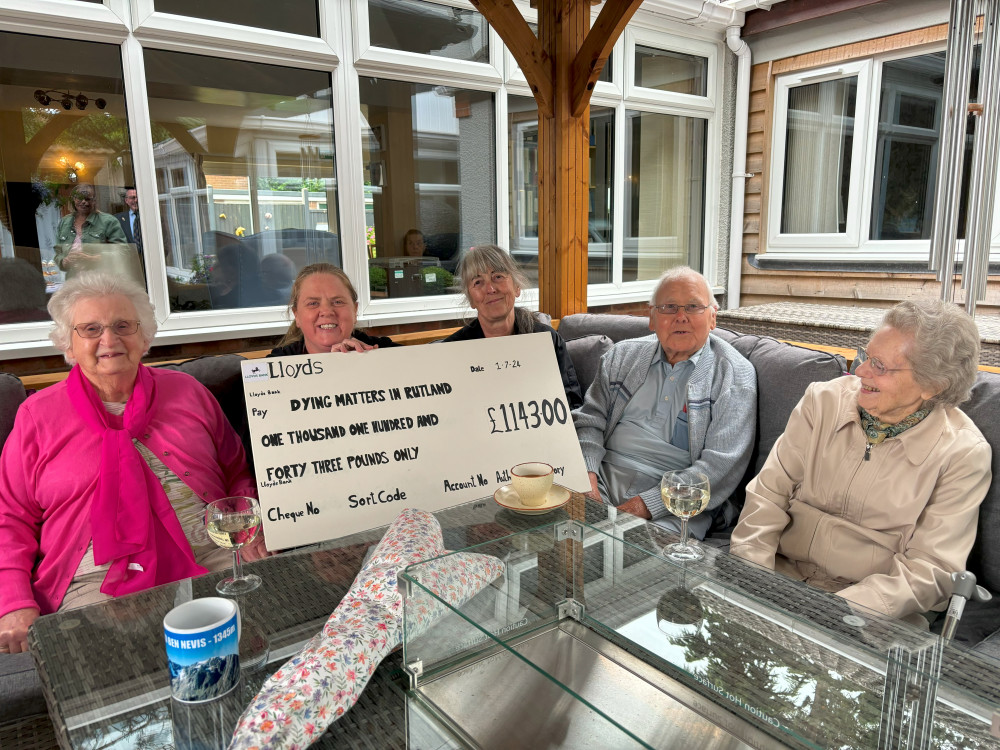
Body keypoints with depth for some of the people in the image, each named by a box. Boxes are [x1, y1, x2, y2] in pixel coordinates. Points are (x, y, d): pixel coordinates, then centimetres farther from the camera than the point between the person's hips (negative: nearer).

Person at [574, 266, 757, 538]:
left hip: (670, 510, -4)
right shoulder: (623, 355, 14)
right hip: (604, 479, 4)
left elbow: (721, 466, -8)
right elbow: (590, 419, 13)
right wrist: (586, 472, -8)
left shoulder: (735, 375, 1)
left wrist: (647, 504, -17)